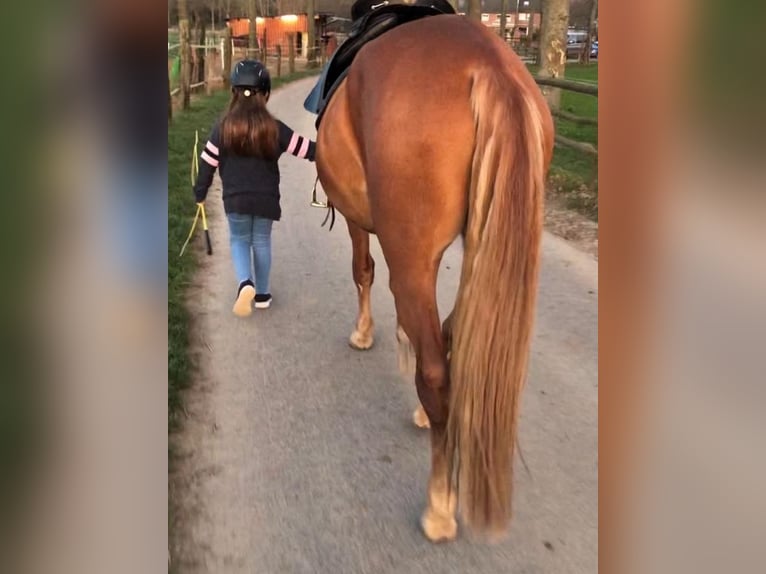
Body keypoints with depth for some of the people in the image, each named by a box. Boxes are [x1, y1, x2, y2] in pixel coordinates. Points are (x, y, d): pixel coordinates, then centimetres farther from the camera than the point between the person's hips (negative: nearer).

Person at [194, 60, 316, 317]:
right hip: (266, 197, 0)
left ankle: (245, 283, -7)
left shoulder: (223, 127, -5)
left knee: (239, 240, 17)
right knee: (261, 241, 16)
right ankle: (262, 293, 24)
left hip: (235, 198, 0)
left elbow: (208, 163, 0)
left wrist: (199, 192, 13)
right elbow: (304, 148, 0)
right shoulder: (274, 128, -6)